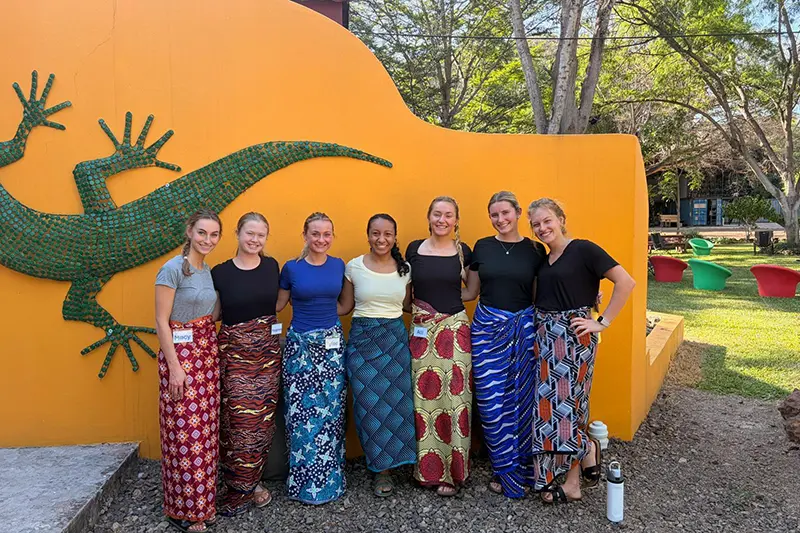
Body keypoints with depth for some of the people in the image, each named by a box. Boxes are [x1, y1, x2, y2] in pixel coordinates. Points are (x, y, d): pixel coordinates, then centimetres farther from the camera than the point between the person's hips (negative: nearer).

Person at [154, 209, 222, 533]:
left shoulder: (209, 271, 10)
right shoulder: (173, 269, -12)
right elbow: (162, 321, -14)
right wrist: (175, 367, -16)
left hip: (208, 352, 7)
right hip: (180, 352, -7)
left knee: (206, 431, 12)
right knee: (185, 433, -1)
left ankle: (203, 501, 26)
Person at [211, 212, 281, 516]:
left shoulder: (272, 266, 4)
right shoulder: (220, 272, -3)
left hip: (267, 351, 3)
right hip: (234, 353, -3)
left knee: (263, 419, 7)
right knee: (240, 422, -3)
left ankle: (251, 482, 25)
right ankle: (240, 490, 16)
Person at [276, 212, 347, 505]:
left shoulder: (339, 266, 4)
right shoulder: (291, 268, -3)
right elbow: (277, 304, 6)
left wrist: (325, 313, 4)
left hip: (332, 343, 2)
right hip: (300, 345, -2)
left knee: (330, 411, 6)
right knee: (302, 412, 1)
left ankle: (329, 478, 22)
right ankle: (303, 480, 18)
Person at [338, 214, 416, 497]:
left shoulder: (405, 268, 4)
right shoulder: (354, 266, -1)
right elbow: (345, 307, 5)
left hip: (395, 338, 2)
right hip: (362, 338, -1)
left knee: (396, 400, 3)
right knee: (369, 403, 2)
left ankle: (387, 465, 23)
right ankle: (381, 469, 19)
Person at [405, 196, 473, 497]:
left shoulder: (463, 252, 4)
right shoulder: (414, 250, 6)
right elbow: (405, 292, 13)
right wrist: (417, 307, 2)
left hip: (454, 330, -1)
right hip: (421, 331, 1)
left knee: (454, 398, -1)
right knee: (424, 398, 2)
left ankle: (452, 472, 12)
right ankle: (429, 468, 17)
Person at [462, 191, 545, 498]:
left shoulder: (535, 250, 3)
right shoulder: (482, 247, 5)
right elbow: (470, 293, 10)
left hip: (523, 328, -1)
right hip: (487, 327, 1)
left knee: (522, 401, 3)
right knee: (492, 403, 2)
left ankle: (523, 472, 22)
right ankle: (503, 470, 20)